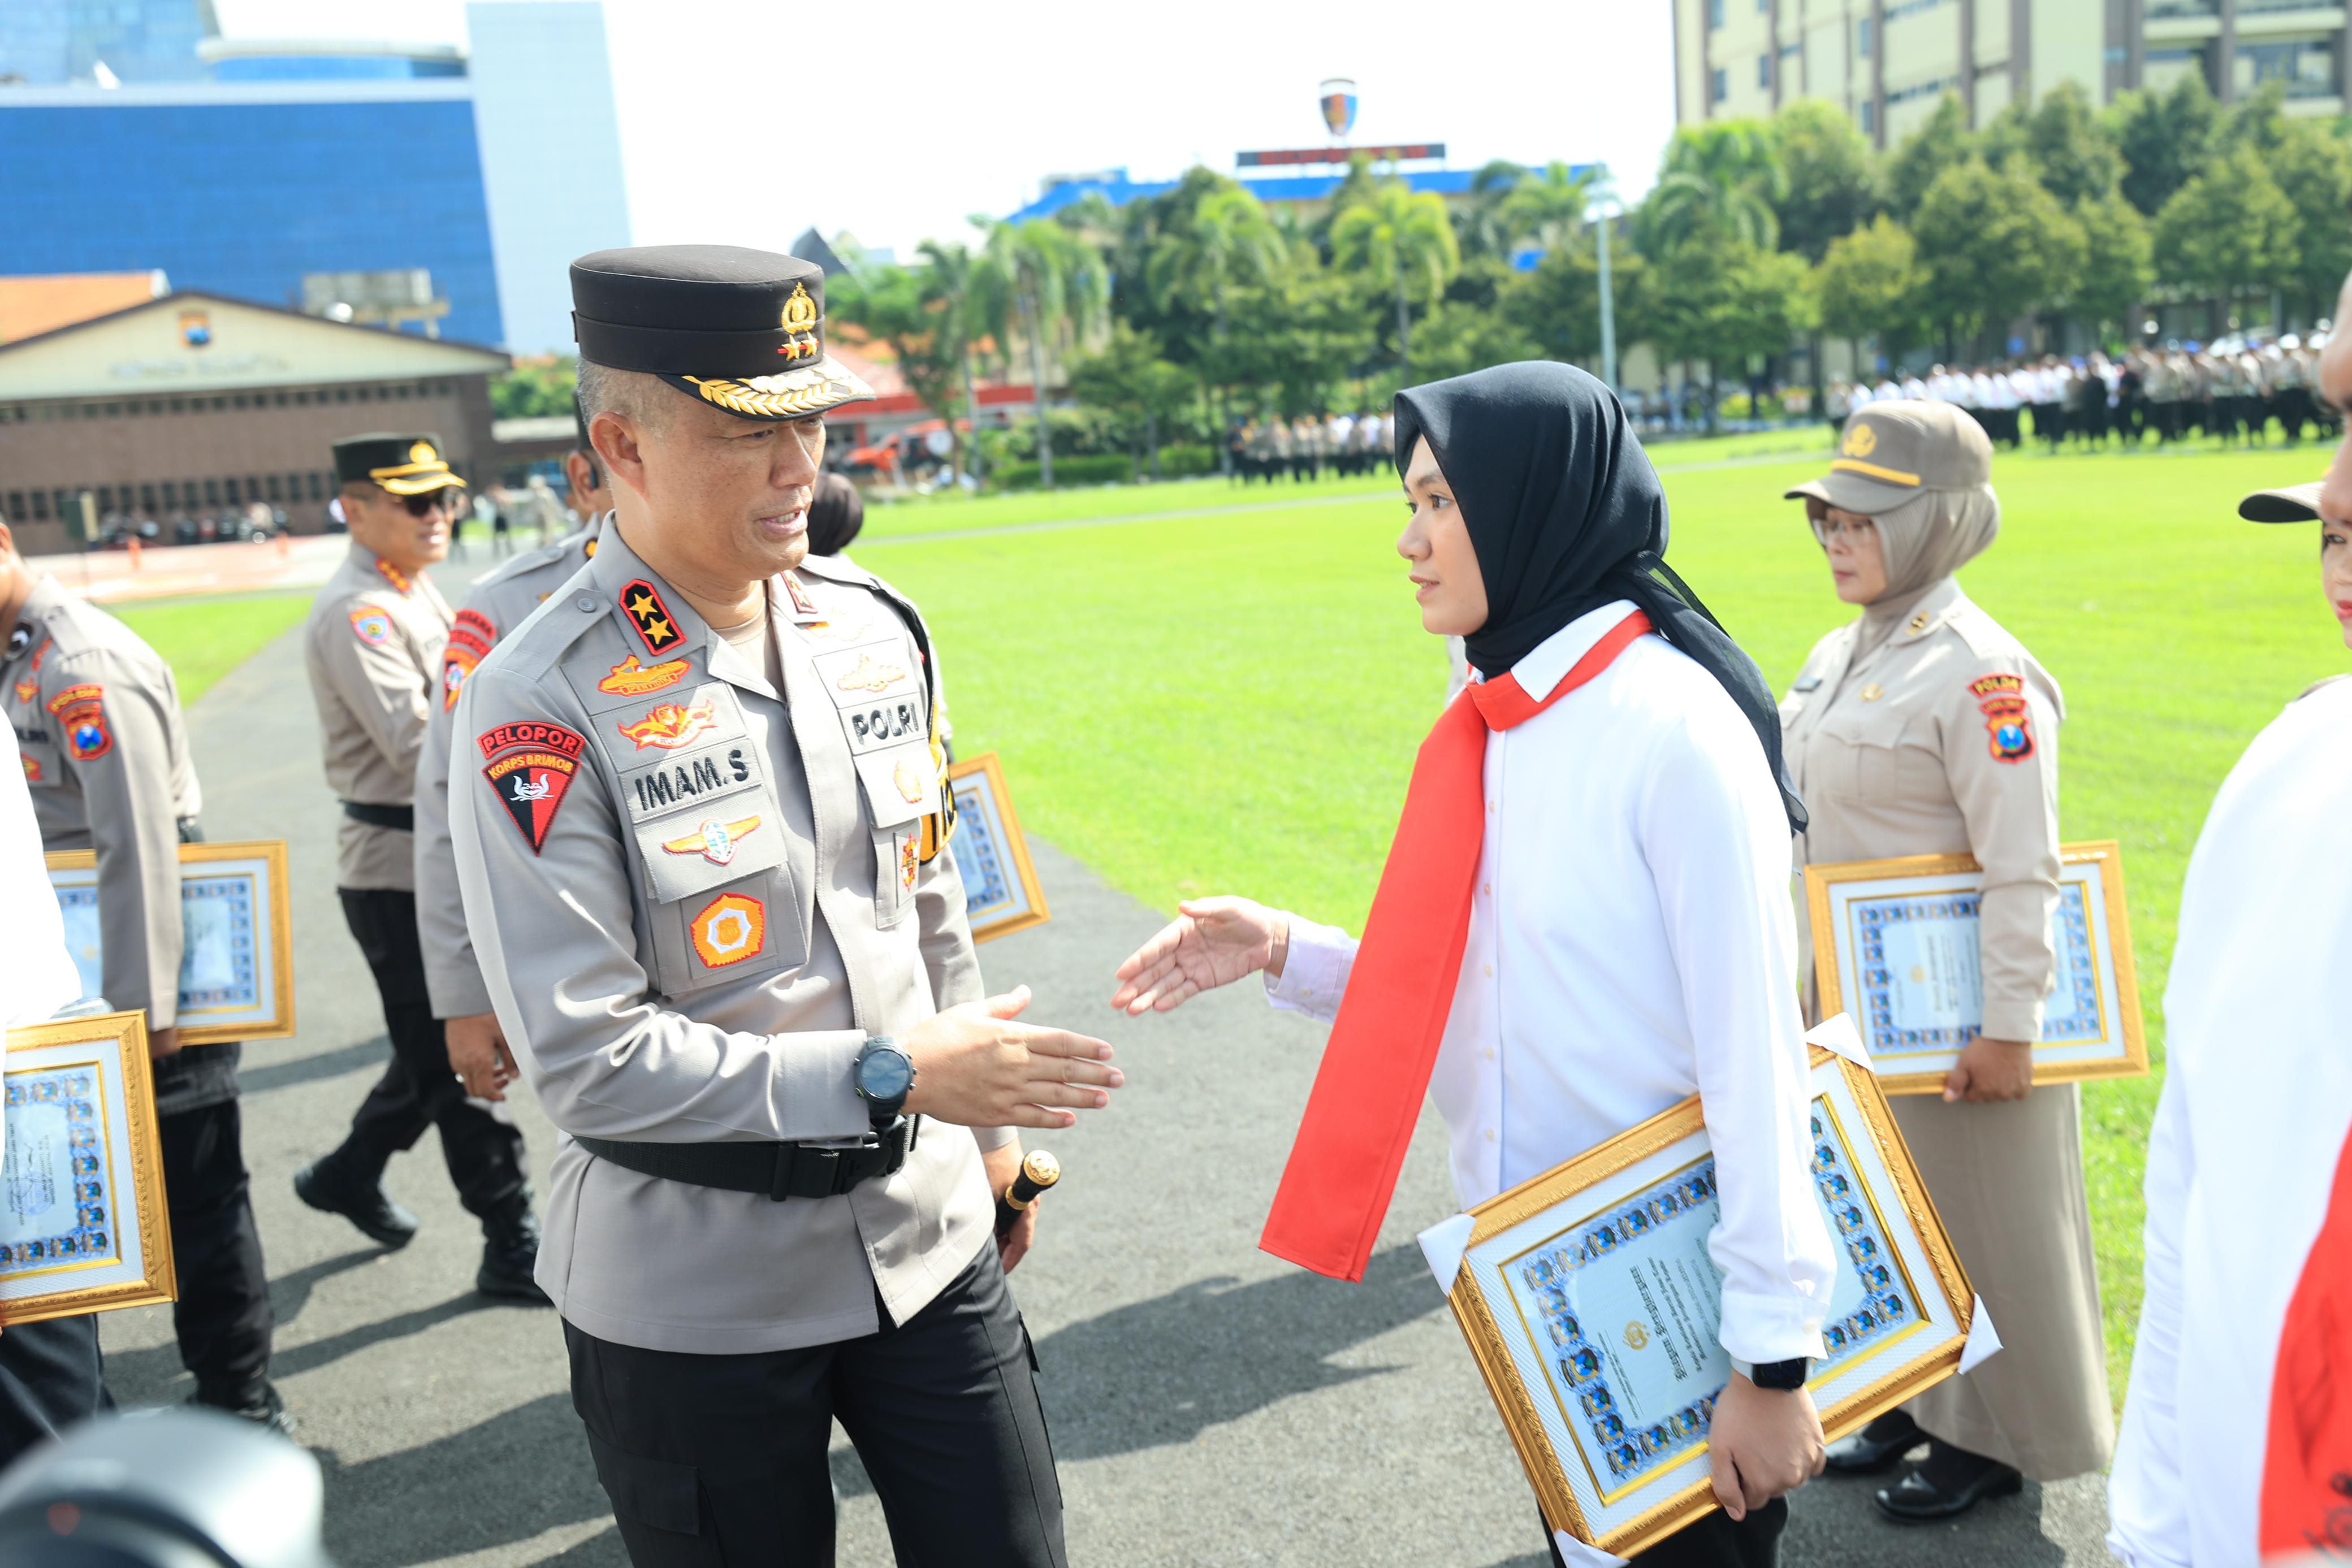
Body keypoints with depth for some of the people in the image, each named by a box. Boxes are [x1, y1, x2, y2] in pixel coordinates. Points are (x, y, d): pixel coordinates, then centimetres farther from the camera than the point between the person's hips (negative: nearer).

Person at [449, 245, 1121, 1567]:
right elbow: (587, 1058, -21)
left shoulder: (878, 630, 1)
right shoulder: (543, 708, -18)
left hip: (926, 1235, 5)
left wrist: (989, 1124, 16)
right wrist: (889, 1074, -24)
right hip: (693, 1298, -5)